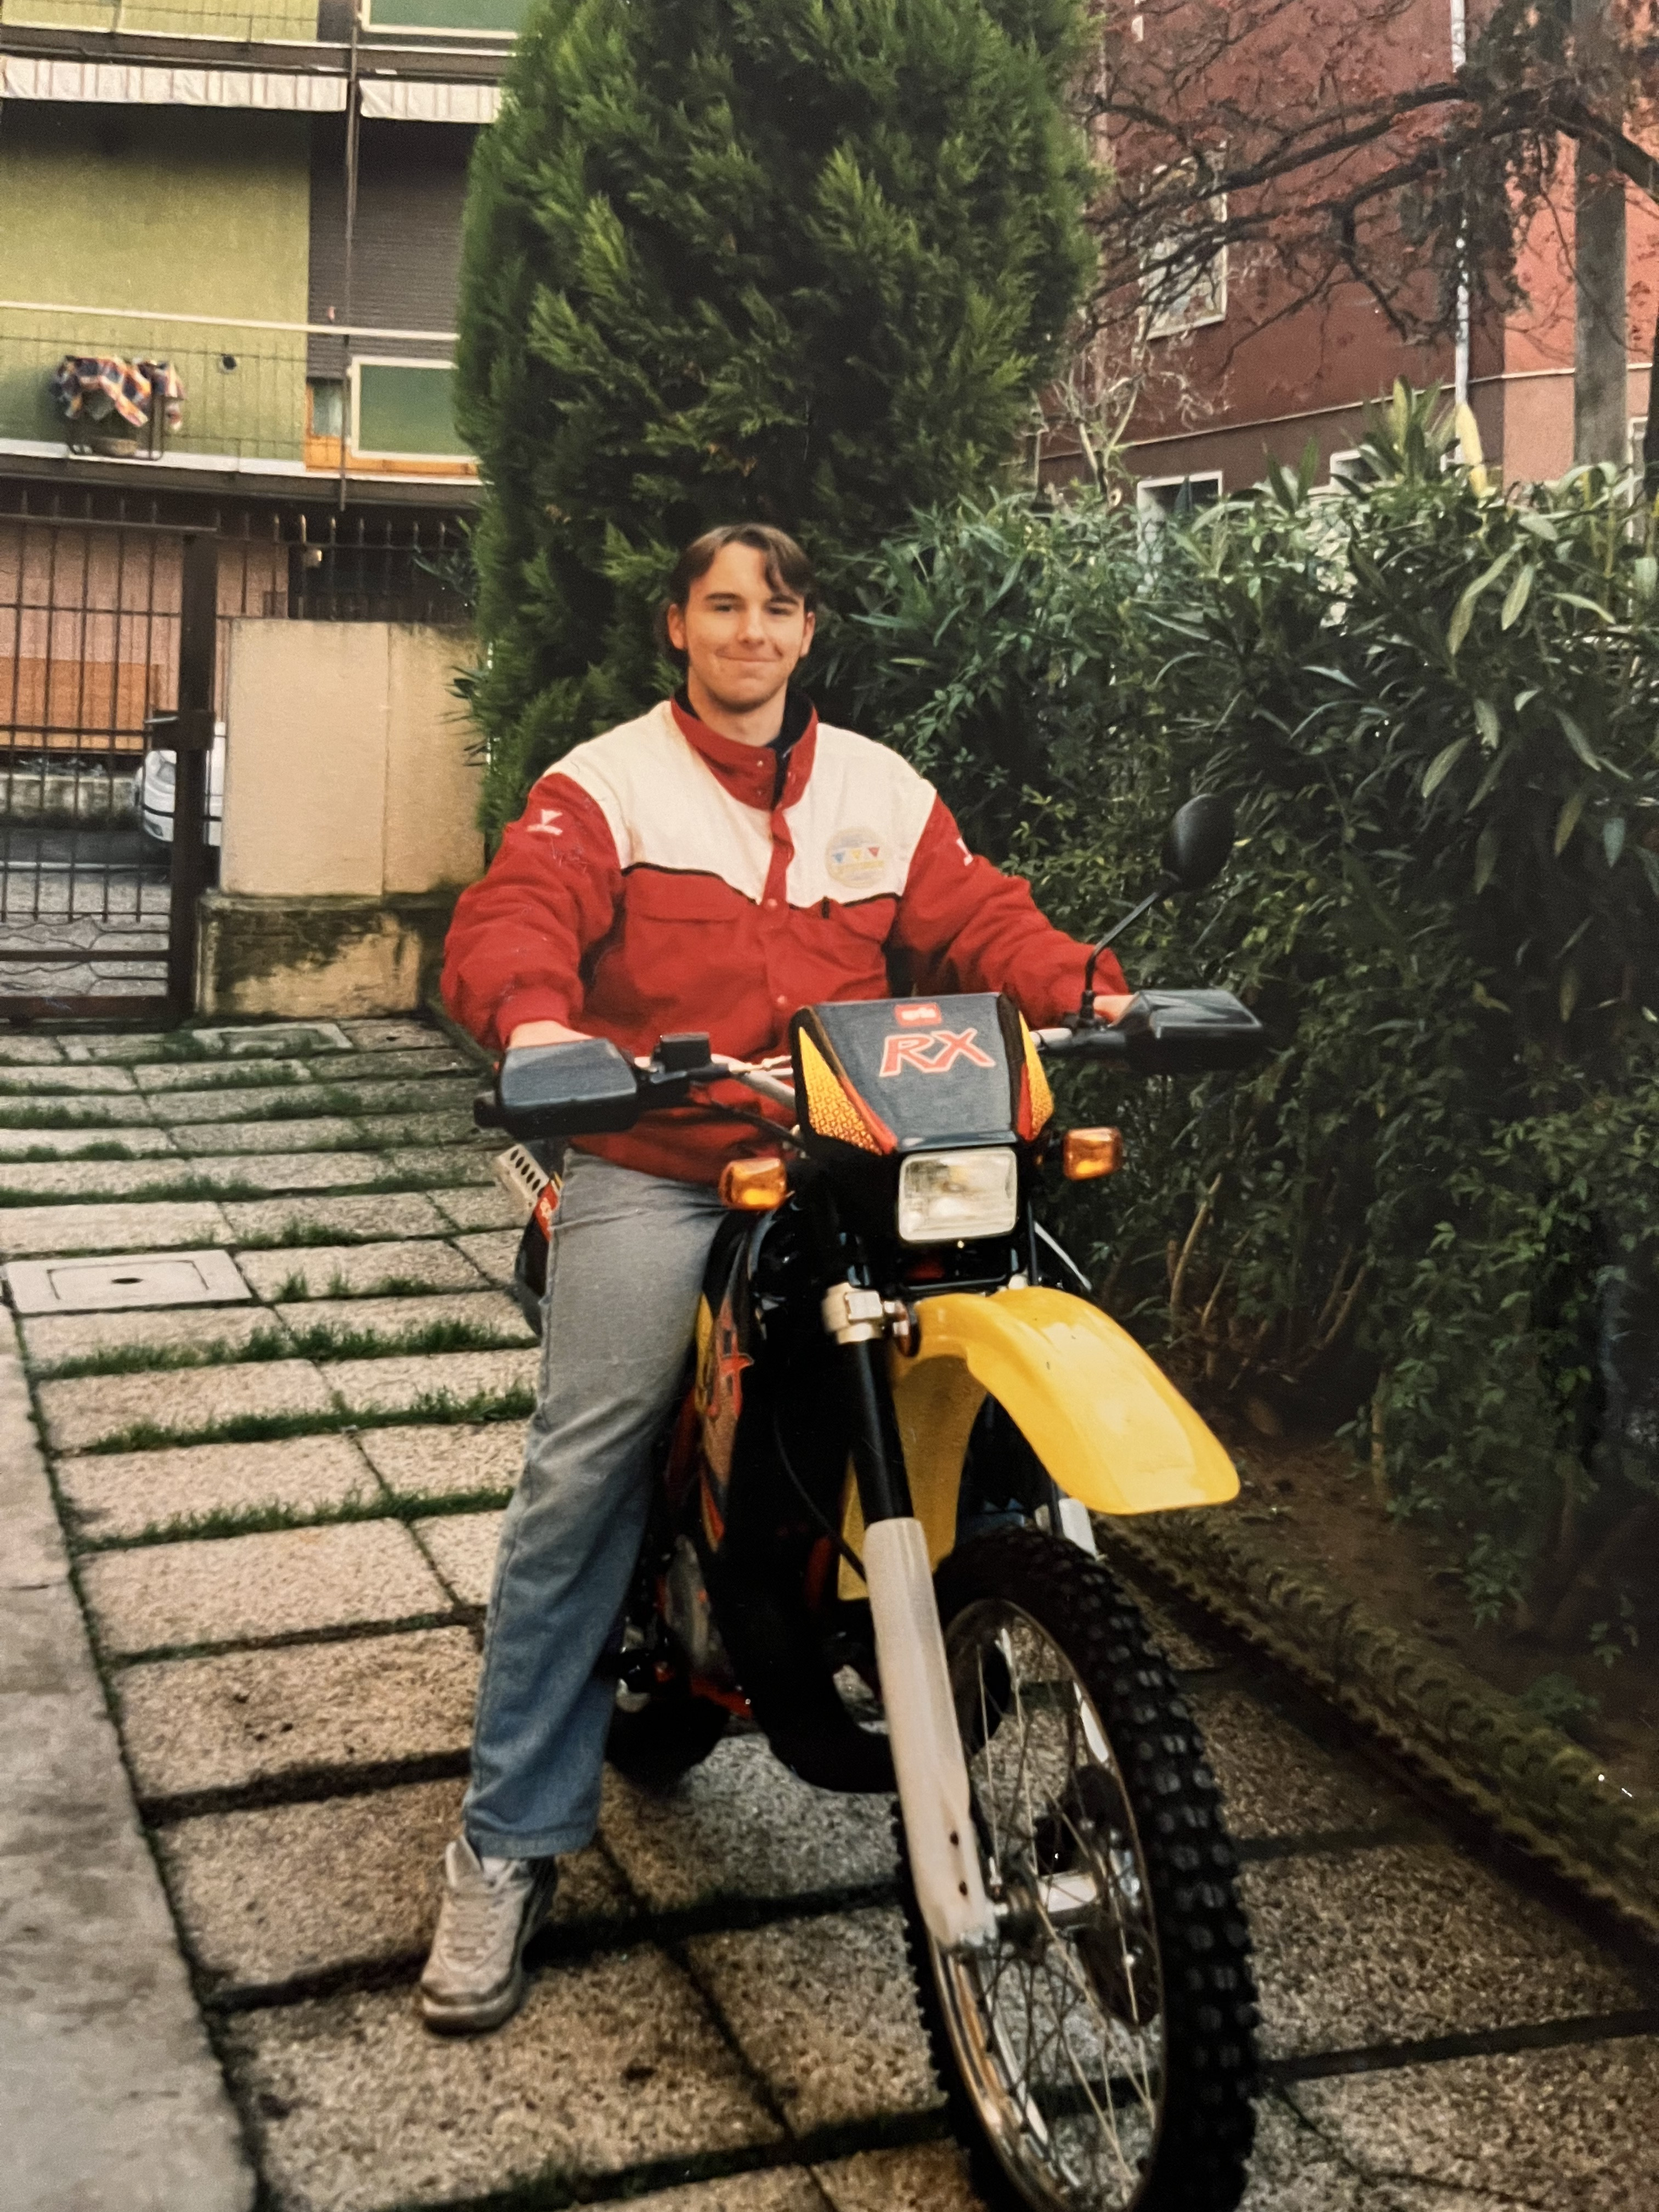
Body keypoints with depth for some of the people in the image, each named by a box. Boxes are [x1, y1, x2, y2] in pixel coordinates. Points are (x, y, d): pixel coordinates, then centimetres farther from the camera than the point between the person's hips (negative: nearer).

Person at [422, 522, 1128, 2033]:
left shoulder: (884, 792, 19)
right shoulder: (604, 785, 7)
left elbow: (977, 920, 8)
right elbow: (513, 917, -9)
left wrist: (1086, 993, -12)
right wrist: (535, 1017, -32)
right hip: (651, 1175, -3)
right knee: (582, 1475, -13)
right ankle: (511, 1845, -6)